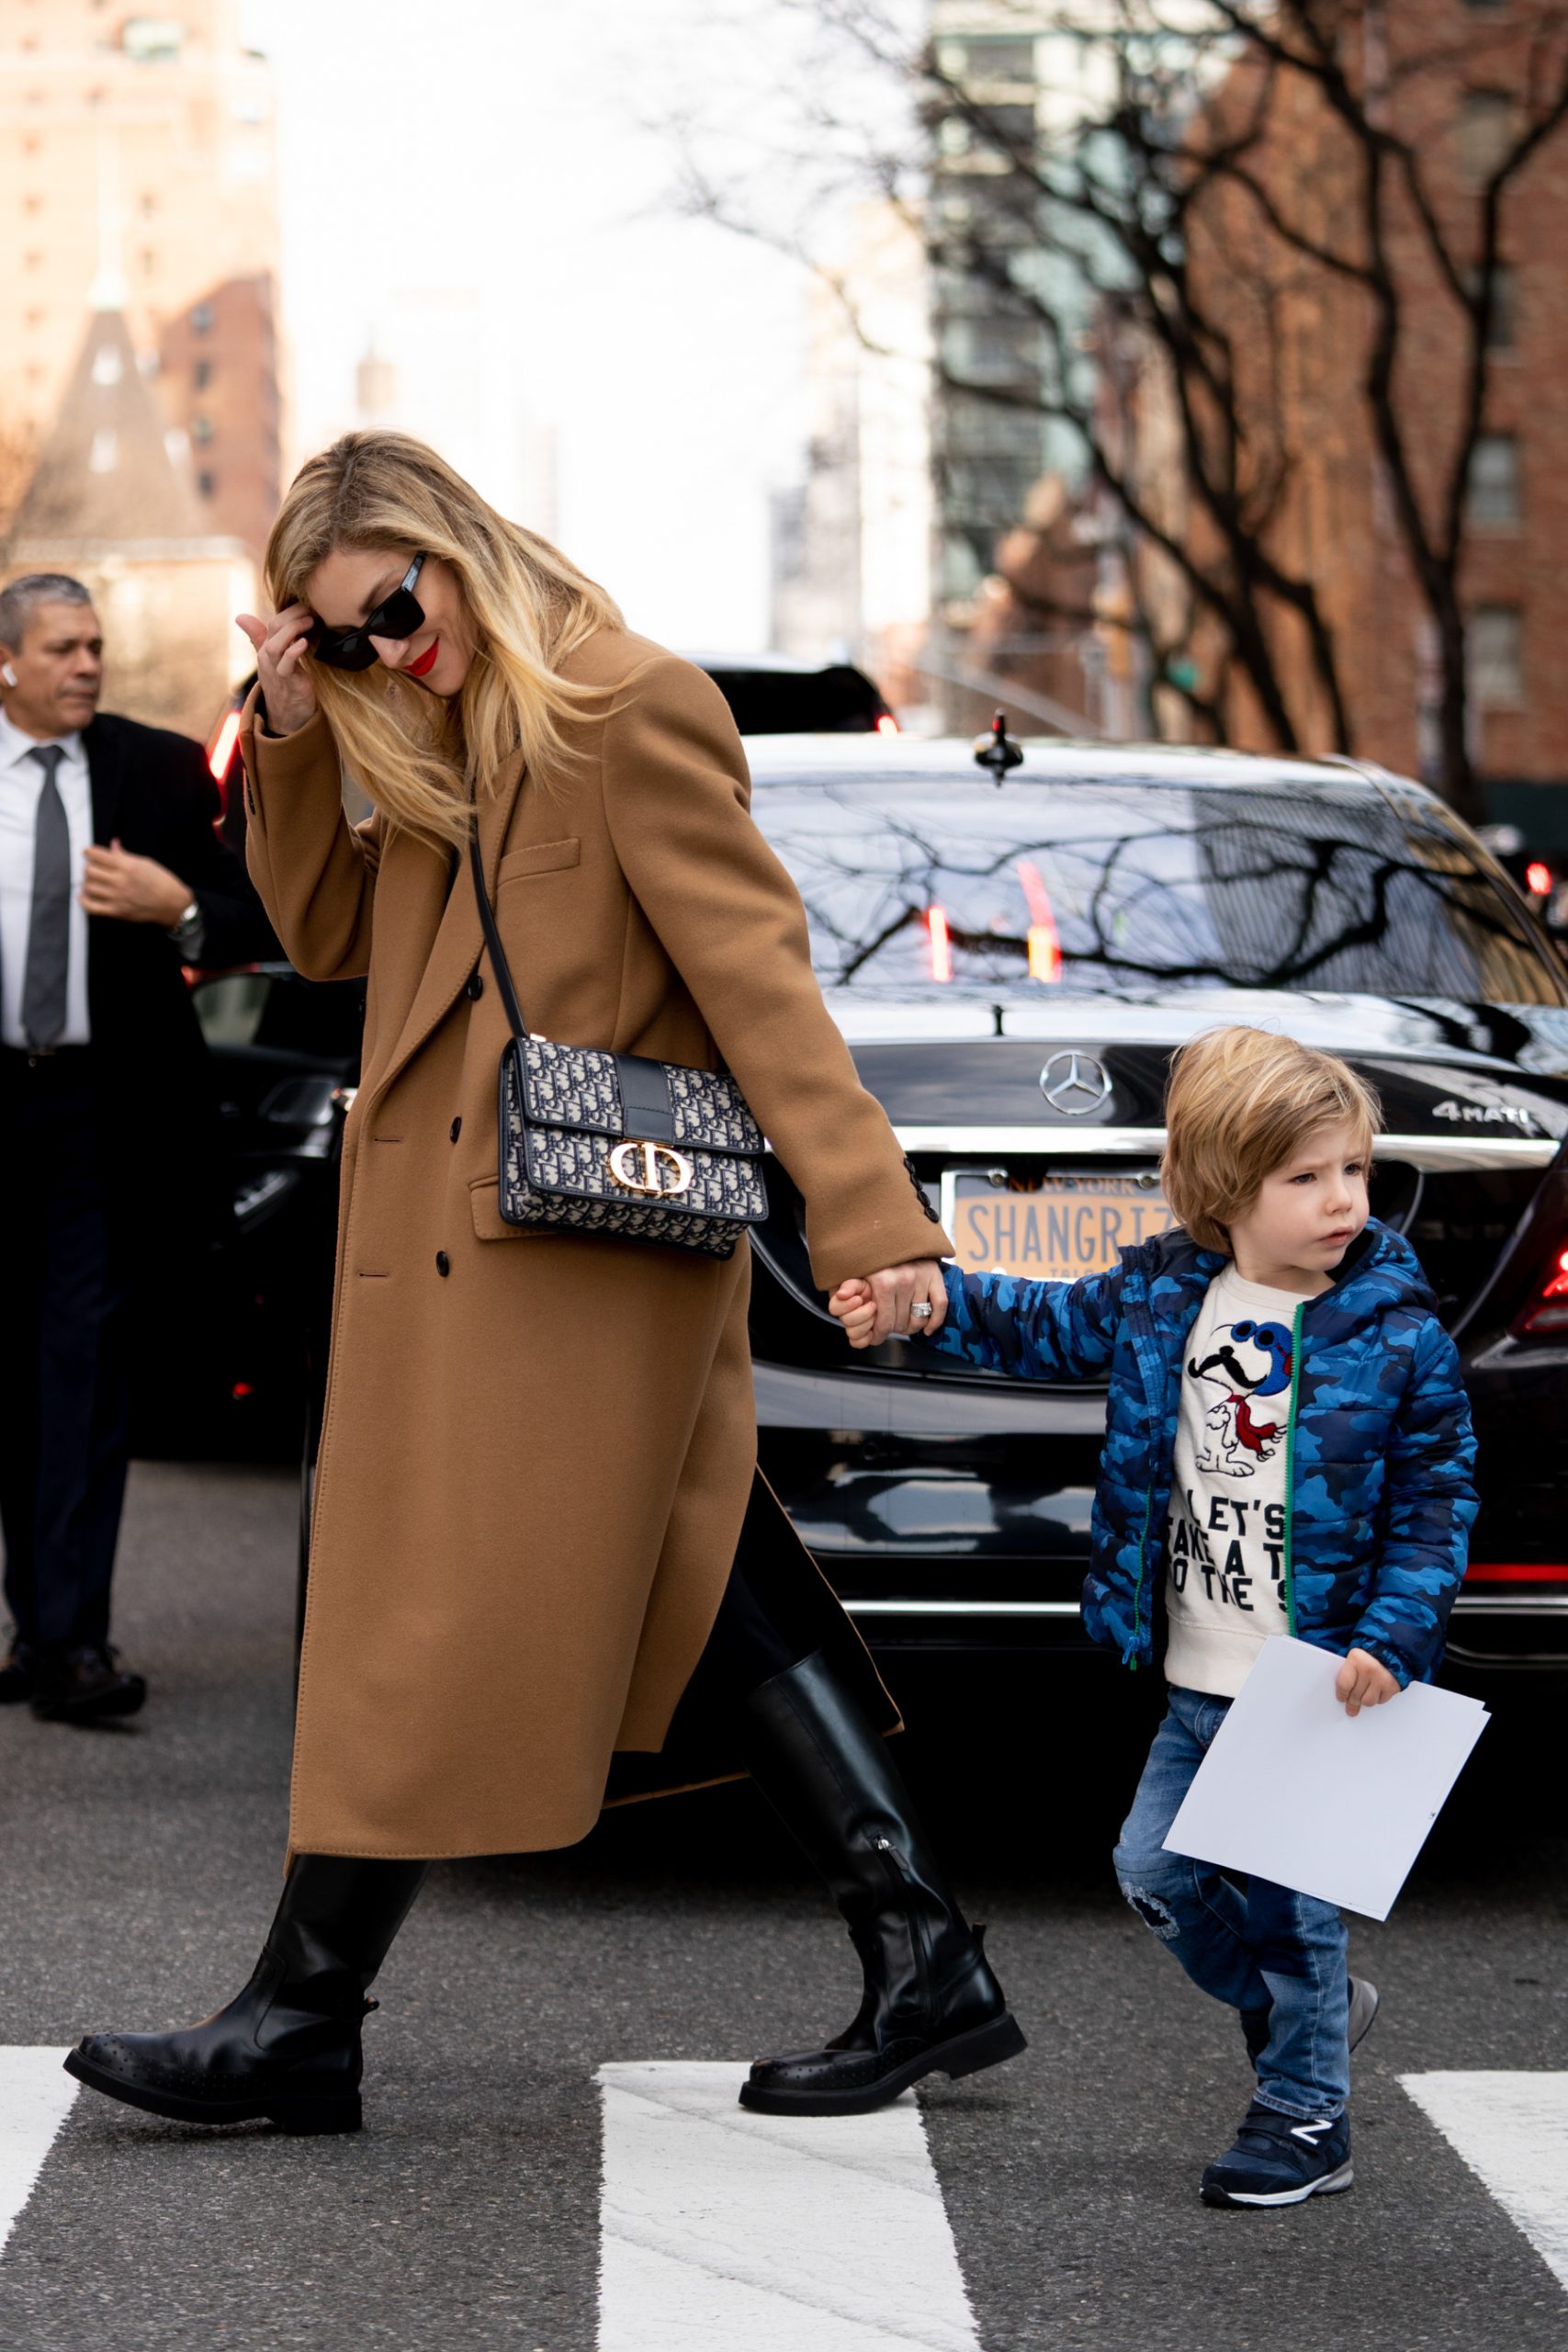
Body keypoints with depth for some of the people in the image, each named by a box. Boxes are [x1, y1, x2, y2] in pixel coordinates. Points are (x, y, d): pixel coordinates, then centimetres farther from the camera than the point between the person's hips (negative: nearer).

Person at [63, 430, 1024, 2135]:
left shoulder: (636, 713, -12)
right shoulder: (436, 750, 16)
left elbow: (758, 970, -17)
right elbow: (326, 936, 19)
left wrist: (866, 1220, -24)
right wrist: (291, 743, 4)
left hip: (575, 1266, -9)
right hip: (447, 1258, 9)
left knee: (439, 1626, -2)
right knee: (711, 1609, 8)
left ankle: (300, 2025, 5)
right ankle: (925, 1966, 12)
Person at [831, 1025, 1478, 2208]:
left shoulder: (1397, 1334, -11)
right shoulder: (1163, 1295, 0)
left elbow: (1438, 1495, -7)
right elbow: (1051, 1327, 16)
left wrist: (1390, 1642, -16)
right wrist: (924, 1302, 3)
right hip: (1203, 1682, 5)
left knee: (1286, 1894, -2)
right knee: (1156, 1868, 10)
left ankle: (1307, 2116, 16)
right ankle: (1312, 2005, 33)